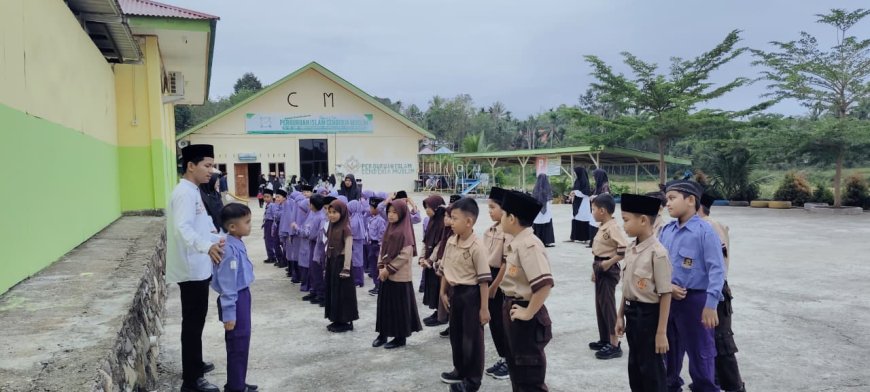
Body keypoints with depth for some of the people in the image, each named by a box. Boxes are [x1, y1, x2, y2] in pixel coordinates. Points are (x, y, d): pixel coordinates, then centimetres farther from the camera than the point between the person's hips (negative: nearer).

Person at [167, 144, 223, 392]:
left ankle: (195, 365, 36)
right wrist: (207, 246, -49)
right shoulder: (185, 193, -19)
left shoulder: (193, 192, 12)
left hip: (198, 267, 10)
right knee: (193, 322, -2)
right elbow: (182, 228, -35)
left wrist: (218, 241, 18)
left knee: (196, 320, 21)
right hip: (192, 269, -10)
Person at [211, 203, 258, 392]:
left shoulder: (238, 244, 4)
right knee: (238, 345, 3)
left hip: (242, 297, 9)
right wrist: (229, 314, -20)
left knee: (242, 343, 19)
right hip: (235, 300, -9)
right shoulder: (230, 250, -24)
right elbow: (227, 285, -23)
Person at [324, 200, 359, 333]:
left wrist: (346, 268, -20)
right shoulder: (332, 227, 9)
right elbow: (329, 246, 13)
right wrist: (328, 262, 12)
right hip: (331, 262, 9)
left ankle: (345, 321, 8)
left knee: (343, 292, -2)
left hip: (341, 262, -9)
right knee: (332, 290, 12)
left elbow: (348, 249, -18)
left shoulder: (346, 228, -15)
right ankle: (337, 319, 21)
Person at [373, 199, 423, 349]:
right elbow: (383, 249, 12)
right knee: (384, 304, 12)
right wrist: (381, 267, -1)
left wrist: (389, 269, -15)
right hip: (385, 274, 7)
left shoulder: (405, 231, -14)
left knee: (399, 306, 1)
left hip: (399, 276, -7)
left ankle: (401, 337, 13)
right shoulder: (389, 229, 10)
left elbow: (404, 256, -18)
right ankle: (383, 333, 24)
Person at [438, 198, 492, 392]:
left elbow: (484, 280, -19)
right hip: (456, 292, 8)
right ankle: (460, 370, 38)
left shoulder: (476, 247, -21)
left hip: (471, 294, -8)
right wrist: (443, 292, 12)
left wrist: (484, 308, -17)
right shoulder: (451, 242, 1)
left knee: (472, 337, 5)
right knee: (456, 334, 19)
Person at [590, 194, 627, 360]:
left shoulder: (612, 228, -19)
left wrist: (609, 262, -23)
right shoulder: (603, 227, 11)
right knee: (600, 304, 15)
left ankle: (614, 345, 2)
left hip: (608, 269, -10)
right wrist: (596, 269, 18)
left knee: (608, 305, -5)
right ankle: (604, 340, 26)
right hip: (600, 268, 10)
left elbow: (624, 249, -29)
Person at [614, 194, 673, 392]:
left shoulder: (657, 253, -20)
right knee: (635, 367, 19)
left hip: (649, 314, -8)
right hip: (632, 312, 8)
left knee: (652, 371, 6)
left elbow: (665, 295, -18)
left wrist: (661, 332, -17)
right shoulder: (631, 250, 5)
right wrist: (620, 315, 15)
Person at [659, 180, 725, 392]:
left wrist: (710, 305, -19)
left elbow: (716, 270, -16)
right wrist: (667, 286, -8)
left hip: (694, 300, -6)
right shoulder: (666, 230, 4)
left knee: (700, 352, 6)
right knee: (669, 349, 20)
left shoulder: (705, 231, -13)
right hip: (668, 298, 6)